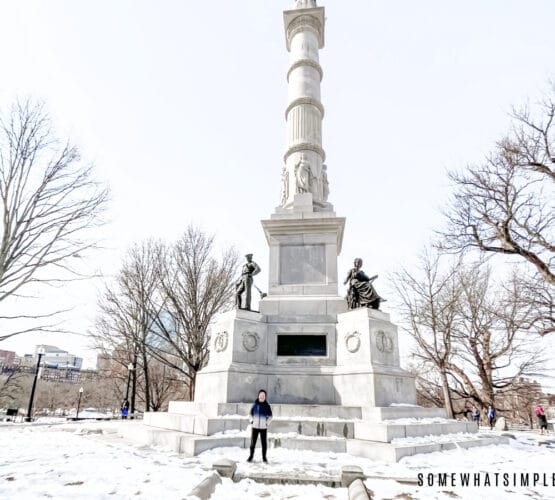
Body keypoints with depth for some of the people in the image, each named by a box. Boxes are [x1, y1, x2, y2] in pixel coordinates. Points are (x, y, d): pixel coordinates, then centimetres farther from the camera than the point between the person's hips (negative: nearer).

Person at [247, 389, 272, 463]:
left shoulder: (267, 405, -4)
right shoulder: (255, 404, 0)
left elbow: (270, 416, 5)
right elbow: (251, 413, 12)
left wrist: (267, 423, -3)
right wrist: (251, 421, 2)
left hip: (263, 427, -1)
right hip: (255, 426, 1)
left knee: (264, 442, 5)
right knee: (253, 442, 5)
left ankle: (264, 457, 18)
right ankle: (251, 456, 20)